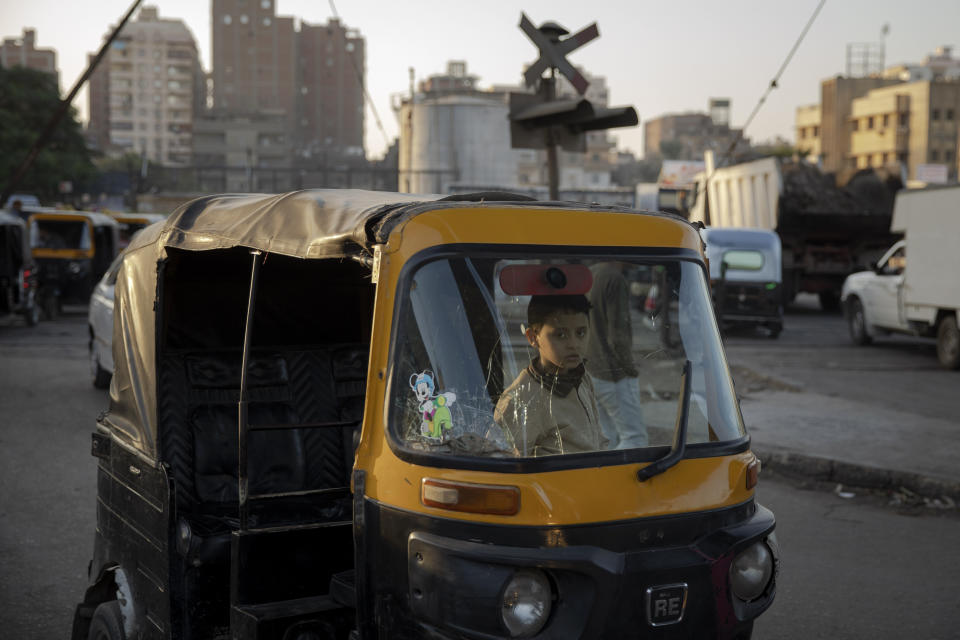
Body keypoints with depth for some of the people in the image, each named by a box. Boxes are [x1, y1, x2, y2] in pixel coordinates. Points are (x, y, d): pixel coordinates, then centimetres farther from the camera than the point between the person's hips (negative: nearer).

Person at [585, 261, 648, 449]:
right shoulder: (616, 280, -19)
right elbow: (618, 338, -21)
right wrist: (631, 370, -9)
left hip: (591, 372, 9)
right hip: (616, 377, -9)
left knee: (612, 441, 13)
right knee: (635, 440, -3)